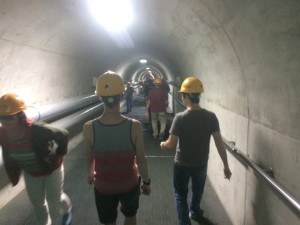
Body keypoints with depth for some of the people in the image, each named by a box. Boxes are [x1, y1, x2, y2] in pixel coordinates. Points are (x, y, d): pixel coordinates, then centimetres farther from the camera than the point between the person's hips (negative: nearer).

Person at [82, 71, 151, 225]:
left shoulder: (89, 128, -22)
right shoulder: (135, 127, -25)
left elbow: (89, 159, -5)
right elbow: (141, 160, -15)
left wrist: (90, 174, 16)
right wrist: (146, 182, 4)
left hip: (103, 187, 1)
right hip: (129, 184, 0)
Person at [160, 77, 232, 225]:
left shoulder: (180, 117, -23)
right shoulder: (211, 117, -13)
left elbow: (171, 144, -18)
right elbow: (219, 143, -9)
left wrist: (163, 145, 5)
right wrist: (226, 166, 1)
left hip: (182, 164, -4)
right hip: (201, 163, 4)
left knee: (181, 194, 18)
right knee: (197, 190, 29)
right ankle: (195, 212, 54)